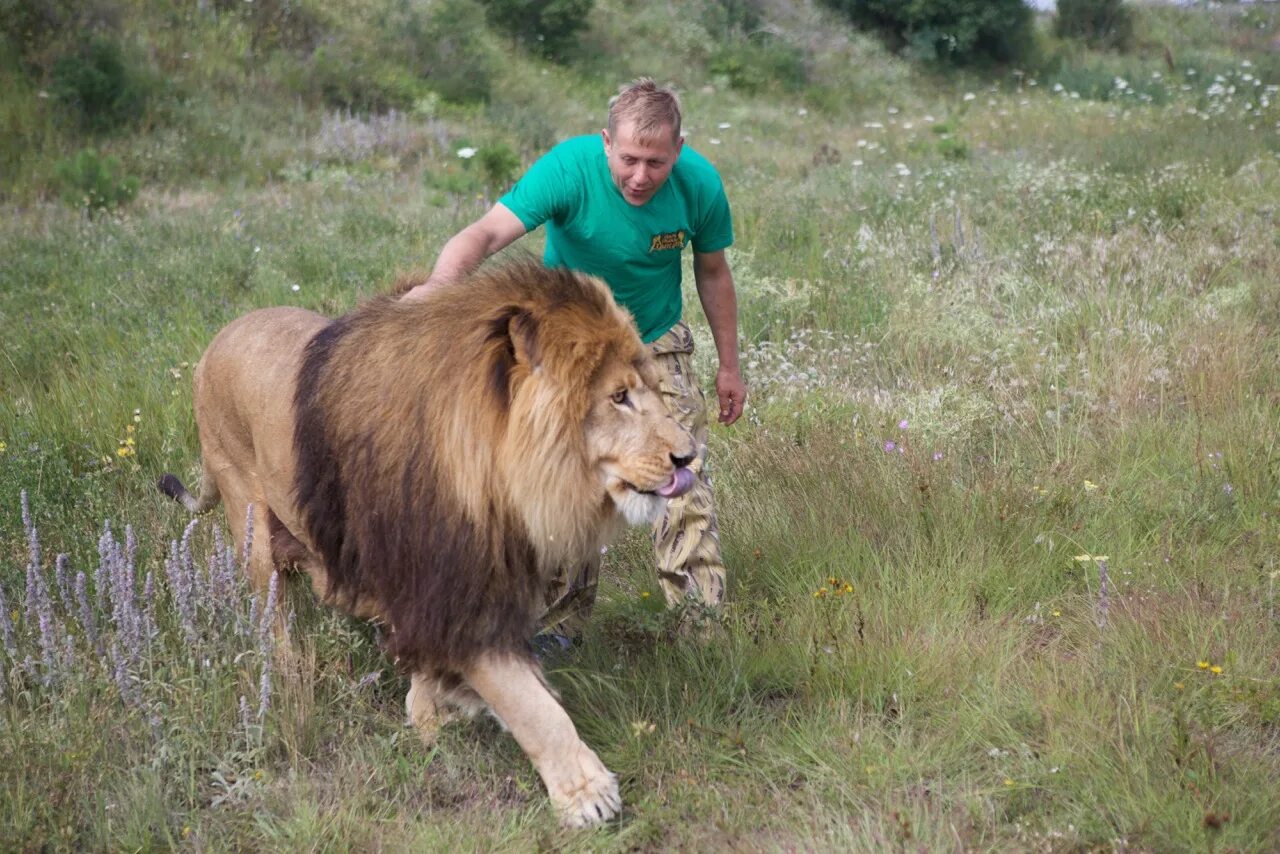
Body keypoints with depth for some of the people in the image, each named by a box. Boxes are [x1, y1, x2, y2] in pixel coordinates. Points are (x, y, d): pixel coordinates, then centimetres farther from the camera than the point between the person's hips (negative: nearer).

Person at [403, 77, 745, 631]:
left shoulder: (699, 184, -20)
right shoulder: (568, 168, -30)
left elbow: (712, 272, -2)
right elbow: (488, 232, -43)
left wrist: (728, 365, 4)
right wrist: (438, 283, -63)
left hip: (657, 343, 1)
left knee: (684, 484, -7)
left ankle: (702, 620, 2)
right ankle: (560, 622, 17)